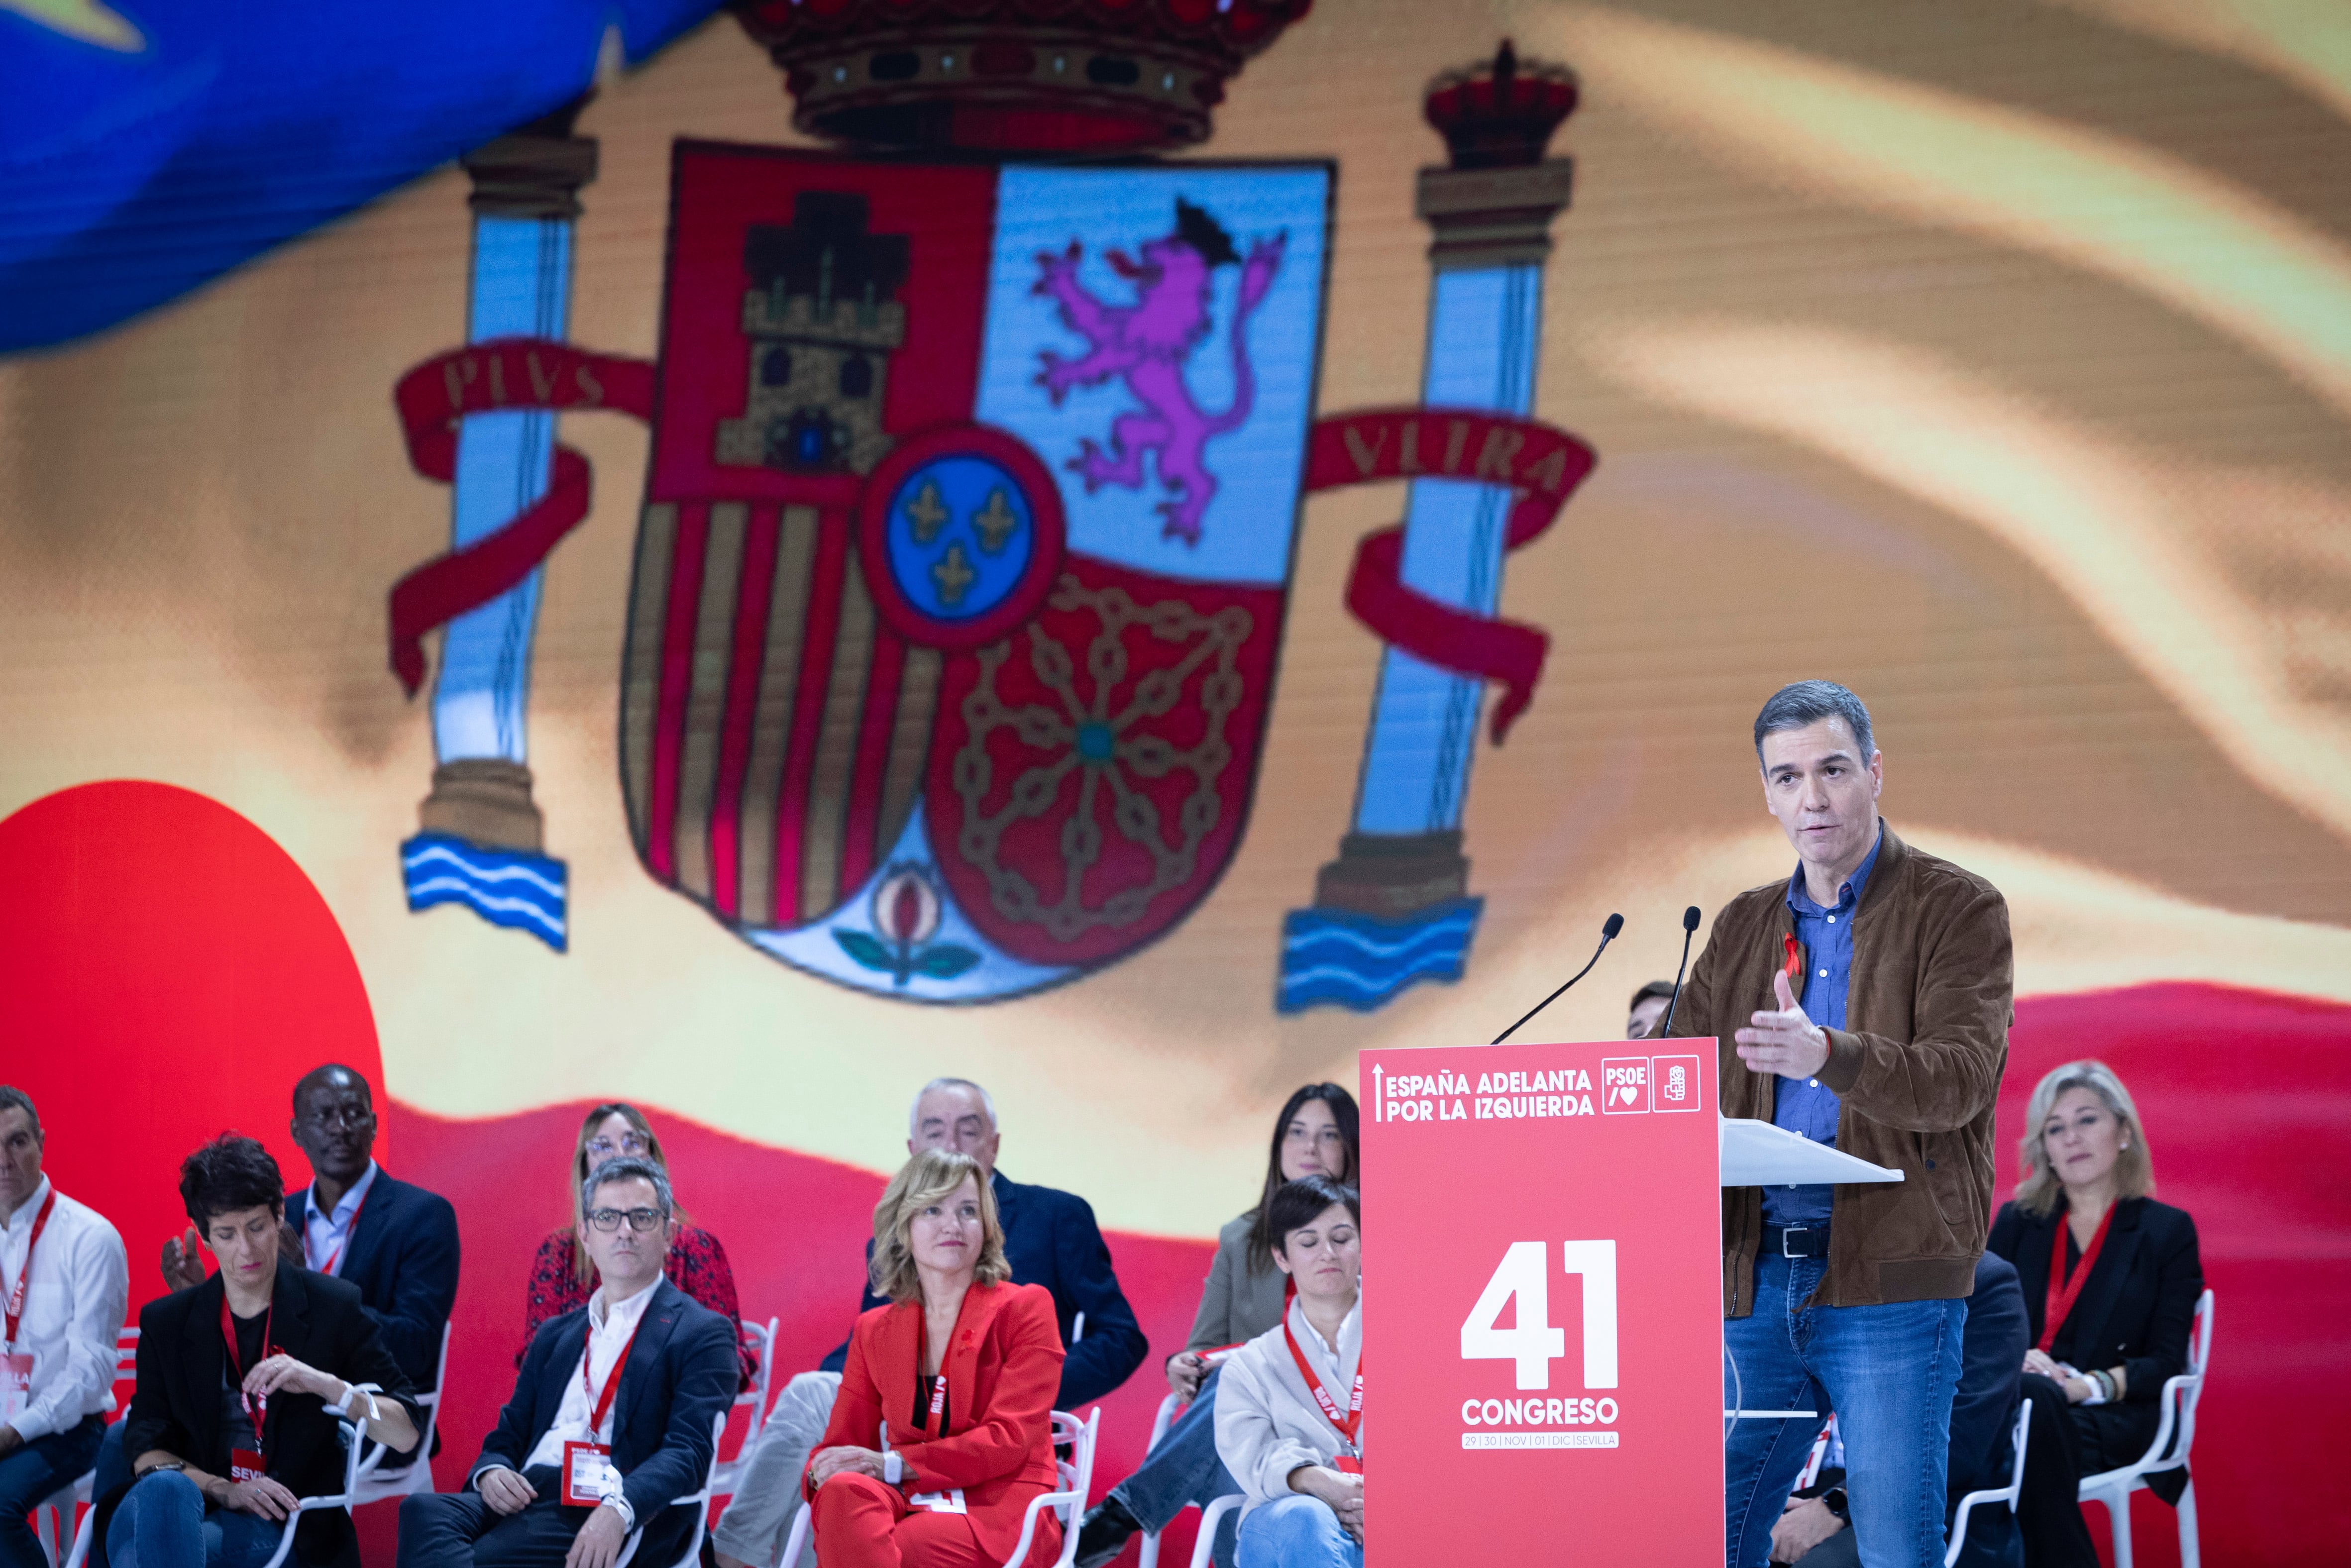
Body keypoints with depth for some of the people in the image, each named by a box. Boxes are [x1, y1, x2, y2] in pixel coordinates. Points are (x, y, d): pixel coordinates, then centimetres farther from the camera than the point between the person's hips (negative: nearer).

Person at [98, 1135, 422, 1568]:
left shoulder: (334, 1308, 8)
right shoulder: (165, 1322, 14)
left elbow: (407, 1435, 2)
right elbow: (146, 1450, 6)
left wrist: (325, 1384, -14)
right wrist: (222, 1490, -12)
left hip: (279, 1532, -2)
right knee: (164, 1488, -36)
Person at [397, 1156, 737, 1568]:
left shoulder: (703, 1335, 7)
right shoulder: (554, 1335, 28)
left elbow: (689, 1452, -7)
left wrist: (618, 1510, -26)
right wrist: (491, 1471, -3)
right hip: (524, 1499, 6)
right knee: (423, 1512, -29)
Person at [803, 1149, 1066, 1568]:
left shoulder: (1024, 1308, 6)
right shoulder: (874, 1331, 19)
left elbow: (1009, 1439, -6)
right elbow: (840, 1444, 13)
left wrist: (893, 1465, -17)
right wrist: (821, 1472, -14)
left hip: (1000, 1513, -4)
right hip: (912, 1505, 4)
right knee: (844, 1491, -35)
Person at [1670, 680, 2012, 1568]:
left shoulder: (1960, 910, 0)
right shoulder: (1743, 928, 18)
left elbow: (1959, 1076, -15)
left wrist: (1826, 1055, -33)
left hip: (1891, 1281, -5)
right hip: (1756, 1277, 5)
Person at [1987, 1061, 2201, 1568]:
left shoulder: (2168, 1230, 11)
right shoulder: (2016, 1221, 20)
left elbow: (2165, 1361, 1)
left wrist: (2093, 1385, -17)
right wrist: (2013, 1358, -13)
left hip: (2114, 1414, -2)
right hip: (2013, 1401, 3)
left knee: (2031, 1400, -38)